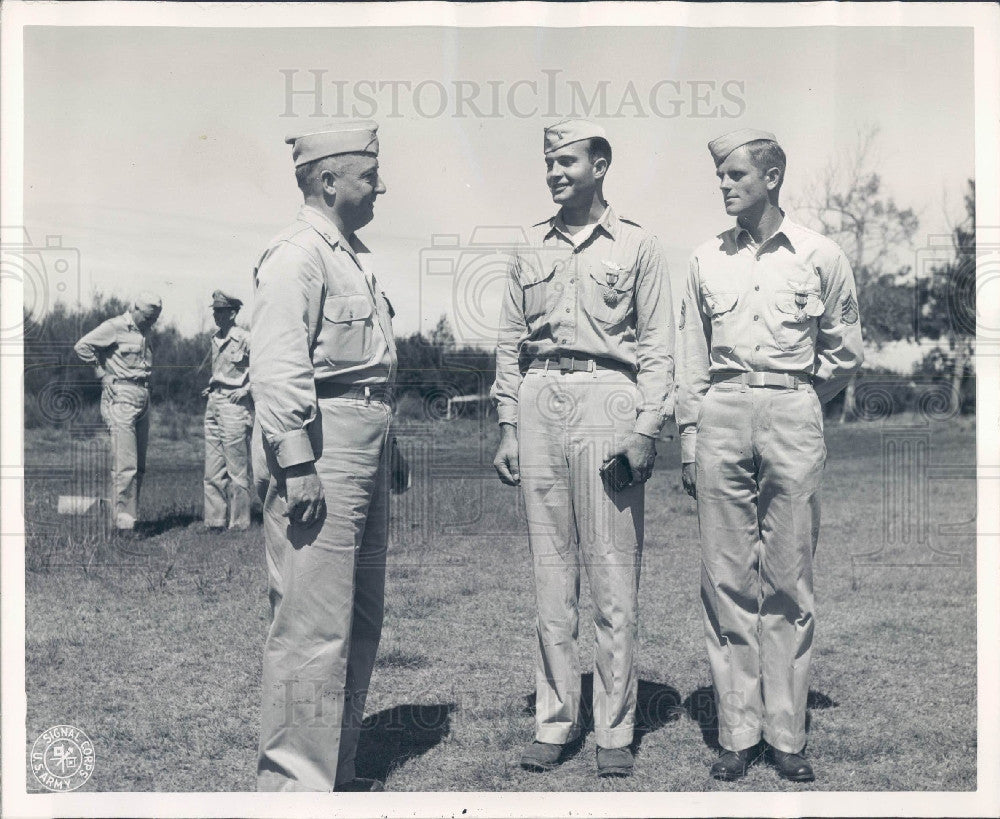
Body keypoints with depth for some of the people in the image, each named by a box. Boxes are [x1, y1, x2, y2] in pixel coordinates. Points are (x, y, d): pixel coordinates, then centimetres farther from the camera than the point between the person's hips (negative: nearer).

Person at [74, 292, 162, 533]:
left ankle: (132, 516, 15)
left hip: (143, 400, 8)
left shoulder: (144, 333, 18)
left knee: (139, 466, 9)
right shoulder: (115, 327, -7)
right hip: (121, 399, -8)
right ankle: (124, 523, -11)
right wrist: (103, 374, -9)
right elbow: (82, 346, -12)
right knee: (125, 465, -12)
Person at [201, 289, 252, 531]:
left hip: (234, 405, -8)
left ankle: (239, 523, 2)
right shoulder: (215, 340, 14)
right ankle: (215, 520, 14)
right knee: (213, 469, 8)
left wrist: (246, 389, -13)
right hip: (213, 403, 8)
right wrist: (211, 387, 16)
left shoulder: (245, 339, -9)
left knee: (237, 469, -3)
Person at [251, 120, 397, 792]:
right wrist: (297, 464, -24)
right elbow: (277, 366, -19)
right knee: (313, 625, -7)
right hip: (324, 445, -10)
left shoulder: (351, 257, 21)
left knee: (360, 619, 14)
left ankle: (339, 771, 24)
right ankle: (295, 782, 1)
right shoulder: (296, 256, -10)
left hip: (367, 448, 10)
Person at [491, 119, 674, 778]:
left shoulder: (637, 246, 6)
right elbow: (510, 341, 16)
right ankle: (555, 722, 14)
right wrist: (508, 427, 9)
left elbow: (658, 347, 3)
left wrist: (647, 430, -7)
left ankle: (616, 730, 6)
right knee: (551, 572, 6)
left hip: (607, 400, -3)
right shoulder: (531, 248, 16)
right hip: (540, 402, 4)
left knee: (615, 576, -3)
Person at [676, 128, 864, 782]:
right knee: (728, 579, 1)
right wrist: (689, 443, 8)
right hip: (721, 416, 2)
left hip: (793, 416, -2)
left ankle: (787, 735, 8)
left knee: (790, 581, 0)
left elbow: (846, 352, 13)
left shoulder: (820, 255, 5)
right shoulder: (707, 260, 11)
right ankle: (737, 733, 8)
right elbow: (693, 360, 12)